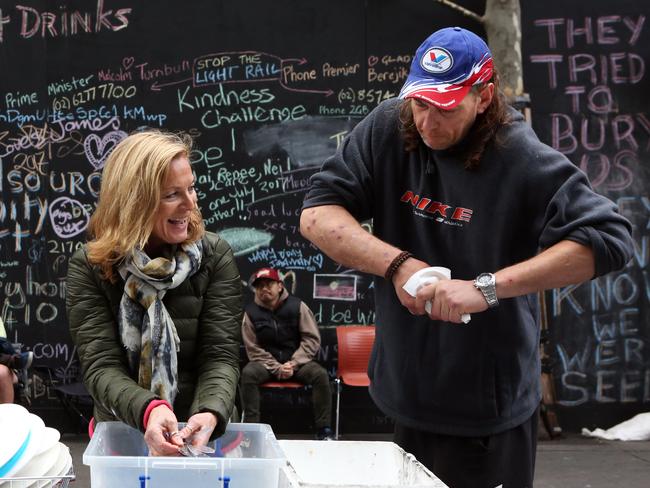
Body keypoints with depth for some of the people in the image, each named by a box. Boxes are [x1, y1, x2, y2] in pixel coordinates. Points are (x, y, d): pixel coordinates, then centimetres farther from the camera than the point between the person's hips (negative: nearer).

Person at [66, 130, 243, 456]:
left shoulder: (215, 256, -1)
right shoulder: (89, 267, -3)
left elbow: (221, 355, -7)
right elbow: (101, 365, -11)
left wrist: (211, 414, -27)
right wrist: (147, 410, -30)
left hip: (199, 436, 0)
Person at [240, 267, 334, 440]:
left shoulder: (297, 306, -4)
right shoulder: (251, 312, -4)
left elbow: (312, 339, -4)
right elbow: (254, 349, -3)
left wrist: (294, 364, -15)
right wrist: (277, 368, -15)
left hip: (297, 362, 0)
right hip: (267, 363, 0)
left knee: (320, 374, -28)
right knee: (248, 373, -31)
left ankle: (324, 430, -19)